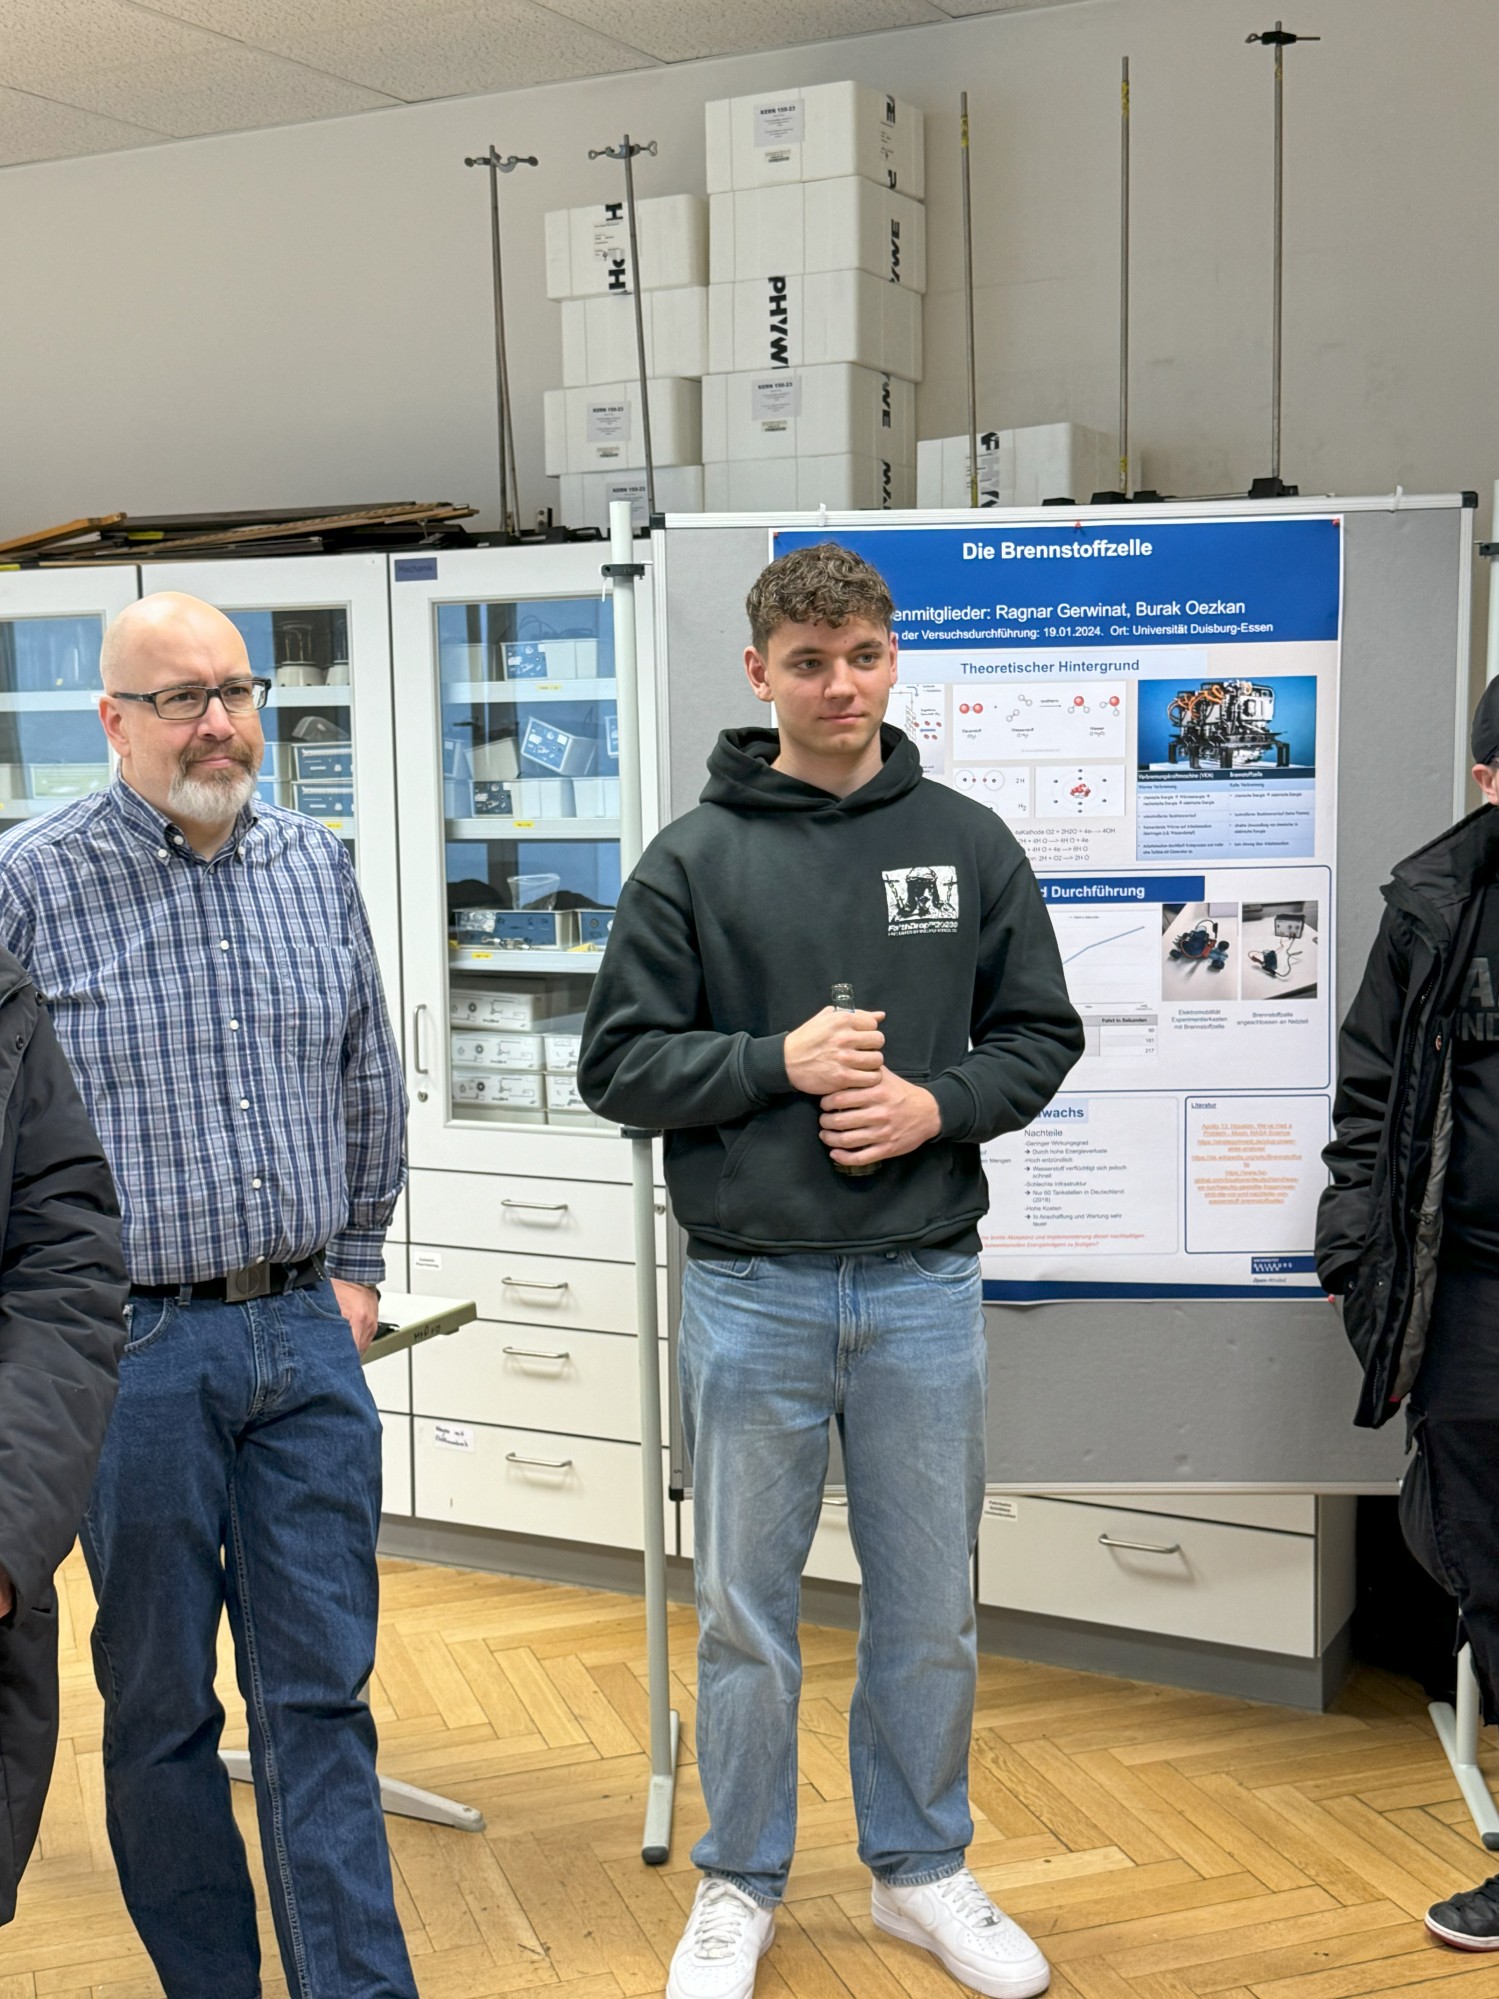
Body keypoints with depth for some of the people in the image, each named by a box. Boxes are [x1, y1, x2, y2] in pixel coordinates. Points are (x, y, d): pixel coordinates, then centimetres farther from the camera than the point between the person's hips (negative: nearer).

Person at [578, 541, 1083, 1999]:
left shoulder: (970, 845, 5)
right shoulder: (693, 860, -1)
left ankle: (921, 1869, 33)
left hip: (924, 1288, 2)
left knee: (929, 1610, 13)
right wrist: (778, 1064, -16)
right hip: (752, 1291, -1)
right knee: (746, 1613, 10)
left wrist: (939, 1103, -11)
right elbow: (617, 1063, -2)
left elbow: (1041, 1034, 8)